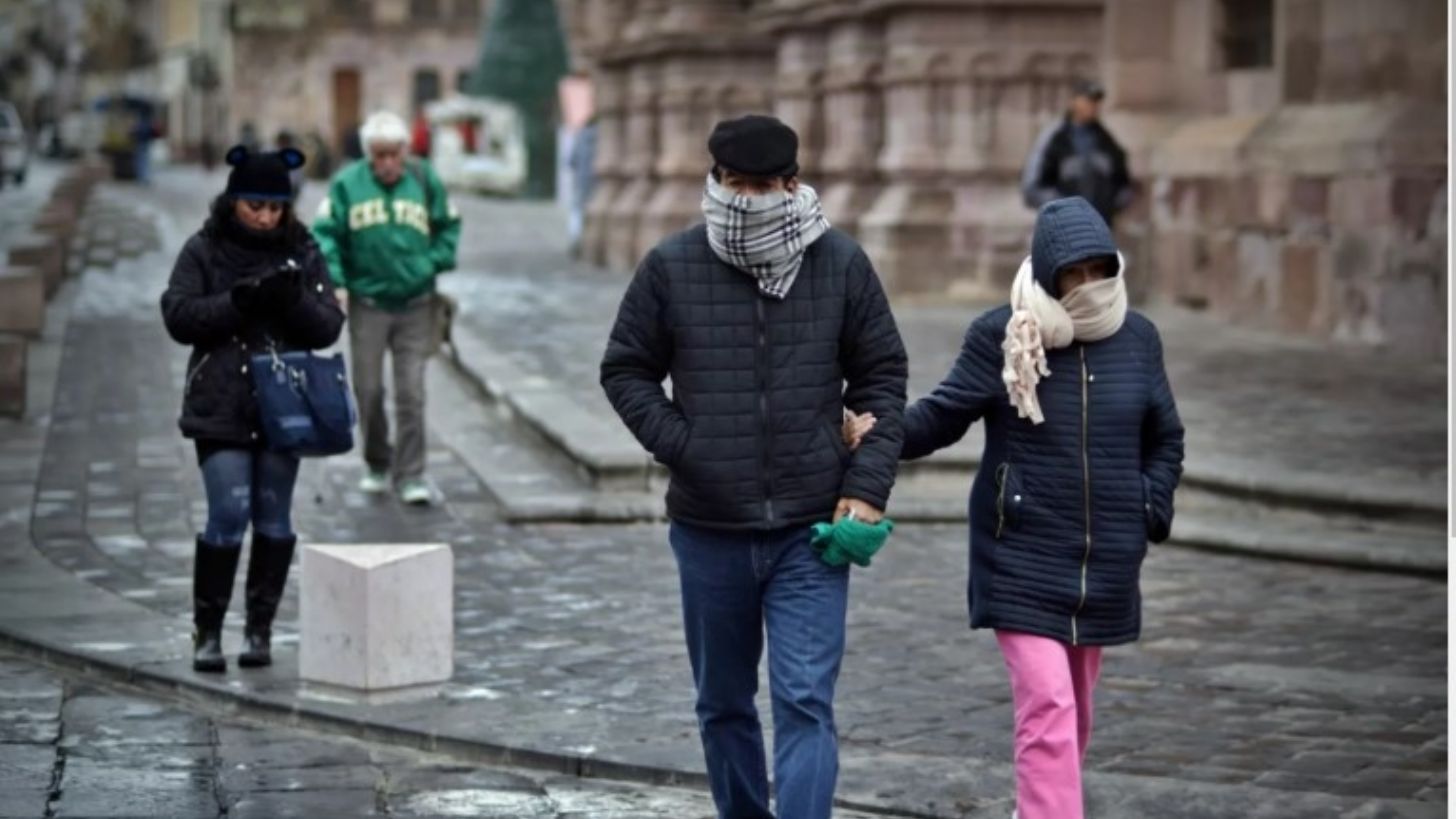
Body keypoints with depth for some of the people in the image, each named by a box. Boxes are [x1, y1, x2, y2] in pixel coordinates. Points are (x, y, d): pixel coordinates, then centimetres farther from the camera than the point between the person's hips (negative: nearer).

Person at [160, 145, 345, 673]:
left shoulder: (303, 253, 5)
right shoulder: (203, 251, 0)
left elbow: (328, 328, 2)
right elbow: (178, 316, -7)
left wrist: (296, 300, -18)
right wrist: (236, 301, -20)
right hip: (221, 406, -2)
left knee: (274, 518, 6)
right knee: (228, 515, -9)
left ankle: (260, 630, 16)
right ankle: (207, 631, 3)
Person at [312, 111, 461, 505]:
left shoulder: (426, 181, -1)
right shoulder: (347, 184, -4)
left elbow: (449, 226, 10)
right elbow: (325, 234, -3)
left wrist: (434, 264, -4)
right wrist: (334, 281, -13)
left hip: (415, 306, 0)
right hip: (367, 305, 0)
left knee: (411, 392, -3)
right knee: (369, 390, 8)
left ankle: (411, 476, 2)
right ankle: (377, 465, 27)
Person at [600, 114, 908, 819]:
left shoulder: (842, 263, -1)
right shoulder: (671, 267, -2)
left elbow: (882, 376, 6)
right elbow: (625, 370, 7)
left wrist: (868, 485, -4)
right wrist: (680, 446, -7)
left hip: (811, 530, -1)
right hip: (709, 530, 2)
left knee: (805, 702, -9)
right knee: (723, 703, 15)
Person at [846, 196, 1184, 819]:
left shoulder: (1136, 338, 4)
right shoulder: (1001, 337, -8)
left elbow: (1165, 440, 14)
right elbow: (945, 413, -6)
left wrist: (1149, 511, 1)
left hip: (1105, 562, 4)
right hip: (1023, 558, -4)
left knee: (1074, 706, 17)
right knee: (1047, 706, -15)